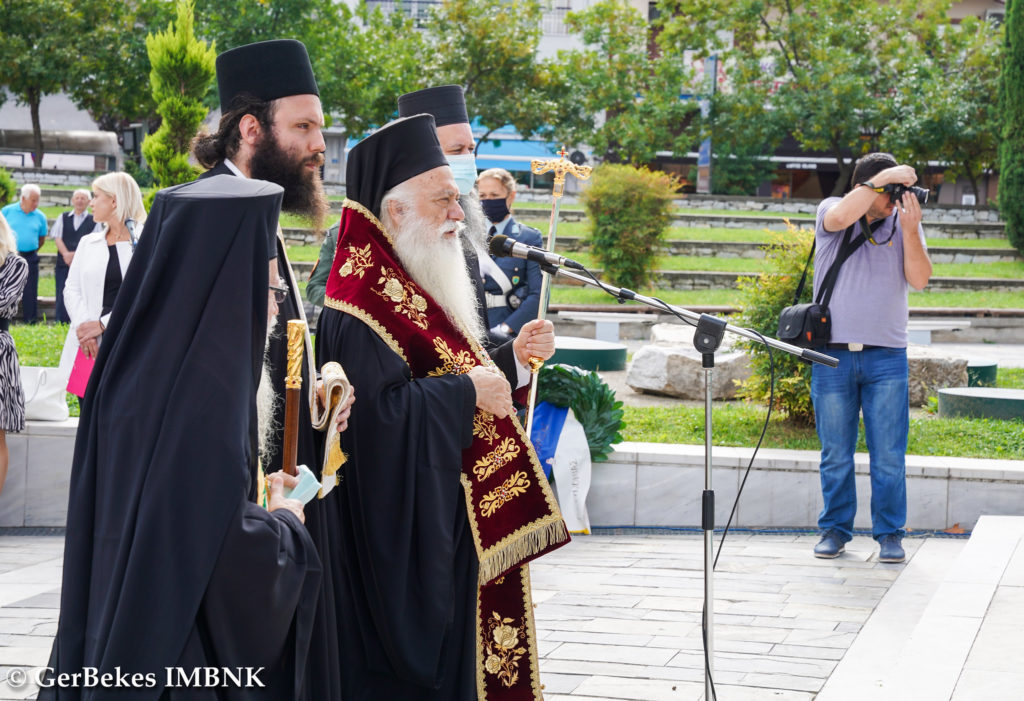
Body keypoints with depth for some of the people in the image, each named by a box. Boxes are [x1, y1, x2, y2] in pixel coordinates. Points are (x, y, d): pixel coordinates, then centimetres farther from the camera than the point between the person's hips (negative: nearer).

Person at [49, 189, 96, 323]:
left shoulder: (94, 221, 5)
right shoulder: (63, 218, 14)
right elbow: (57, 237, 5)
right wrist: (66, 254, -12)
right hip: (63, 264, 2)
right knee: (62, 297, 0)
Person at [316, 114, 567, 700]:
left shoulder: (419, 289, 14)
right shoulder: (362, 306, -19)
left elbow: (456, 365, 24)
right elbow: (378, 414, -29)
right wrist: (466, 392, -21)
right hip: (406, 537, -10)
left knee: (454, 654, 15)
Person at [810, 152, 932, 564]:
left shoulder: (904, 222, 9)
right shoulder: (831, 211, 4)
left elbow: (919, 279, -3)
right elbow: (840, 217, -22)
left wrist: (910, 229, -14)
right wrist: (881, 179, -20)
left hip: (886, 356, 1)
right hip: (833, 355, -1)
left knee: (889, 455, -1)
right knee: (835, 453, 5)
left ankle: (889, 533, 9)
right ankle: (835, 530, 17)